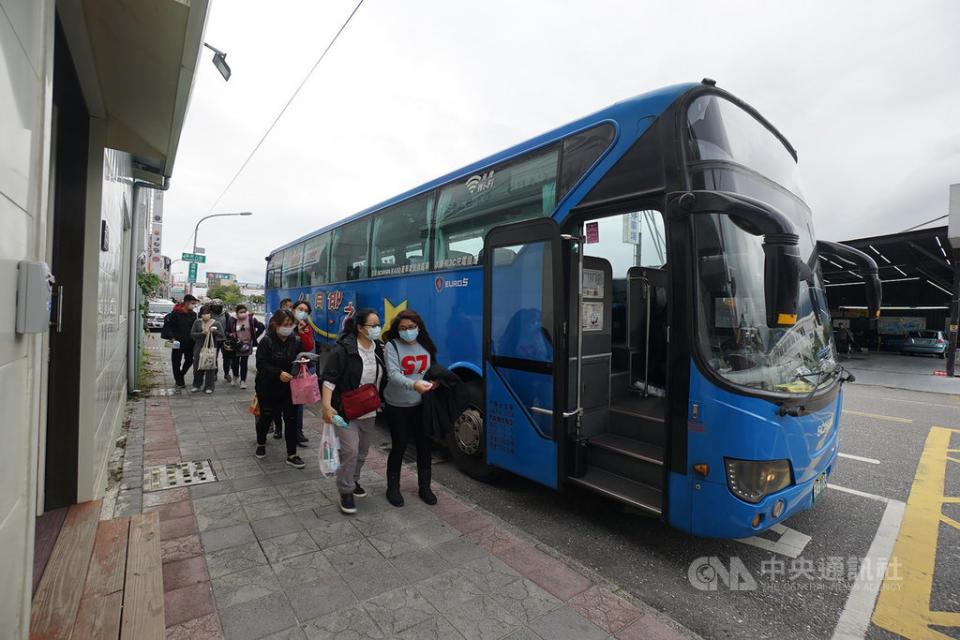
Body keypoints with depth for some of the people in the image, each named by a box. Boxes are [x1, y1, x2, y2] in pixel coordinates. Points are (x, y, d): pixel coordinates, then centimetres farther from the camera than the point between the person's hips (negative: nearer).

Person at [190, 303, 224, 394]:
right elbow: (192, 334, 3)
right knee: (198, 367, 6)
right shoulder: (197, 322, 7)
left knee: (210, 367, -2)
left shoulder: (216, 323, 3)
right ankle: (197, 385, 22)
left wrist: (214, 331, -16)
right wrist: (201, 333, -14)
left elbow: (222, 335, 1)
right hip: (199, 348, 2)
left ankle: (209, 386, 8)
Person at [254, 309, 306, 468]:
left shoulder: (295, 341, -2)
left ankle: (292, 455, 11)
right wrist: (279, 373, -30)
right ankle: (261, 444, 44)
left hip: (288, 388, 2)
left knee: (291, 419, 1)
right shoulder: (266, 341, -12)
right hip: (267, 388, -2)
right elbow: (261, 364, -17)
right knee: (266, 416, 15)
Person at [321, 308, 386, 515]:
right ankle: (345, 492, 11)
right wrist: (327, 405, -25)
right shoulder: (343, 349, -16)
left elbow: (383, 378, 16)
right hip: (346, 410, -7)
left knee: (363, 450, 18)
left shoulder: (378, 348, 4)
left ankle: (353, 481, 39)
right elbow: (329, 378, -19)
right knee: (350, 451, -7)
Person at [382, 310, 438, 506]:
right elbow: (393, 375, -23)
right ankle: (393, 487, 27)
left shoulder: (426, 346, 4)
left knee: (425, 445, 9)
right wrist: (414, 384, -40)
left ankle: (424, 487, 28)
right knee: (399, 446, 5)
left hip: (421, 405, 4)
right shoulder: (392, 346, -10)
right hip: (397, 407, -3)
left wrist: (433, 383, -7)